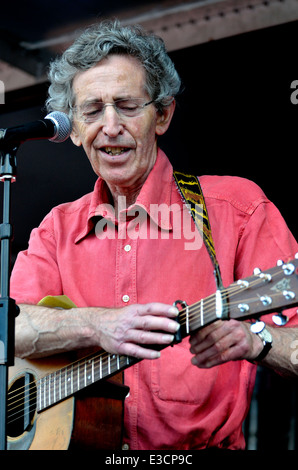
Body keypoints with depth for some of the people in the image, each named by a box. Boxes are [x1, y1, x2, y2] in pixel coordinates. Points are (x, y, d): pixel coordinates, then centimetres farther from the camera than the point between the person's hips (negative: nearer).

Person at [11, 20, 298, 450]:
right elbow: (11, 327, -4)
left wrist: (252, 339, -27)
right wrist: (94, 325, -21)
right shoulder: (59, 229, 12)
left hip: (204, 443, -3)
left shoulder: (236, 208, 0)